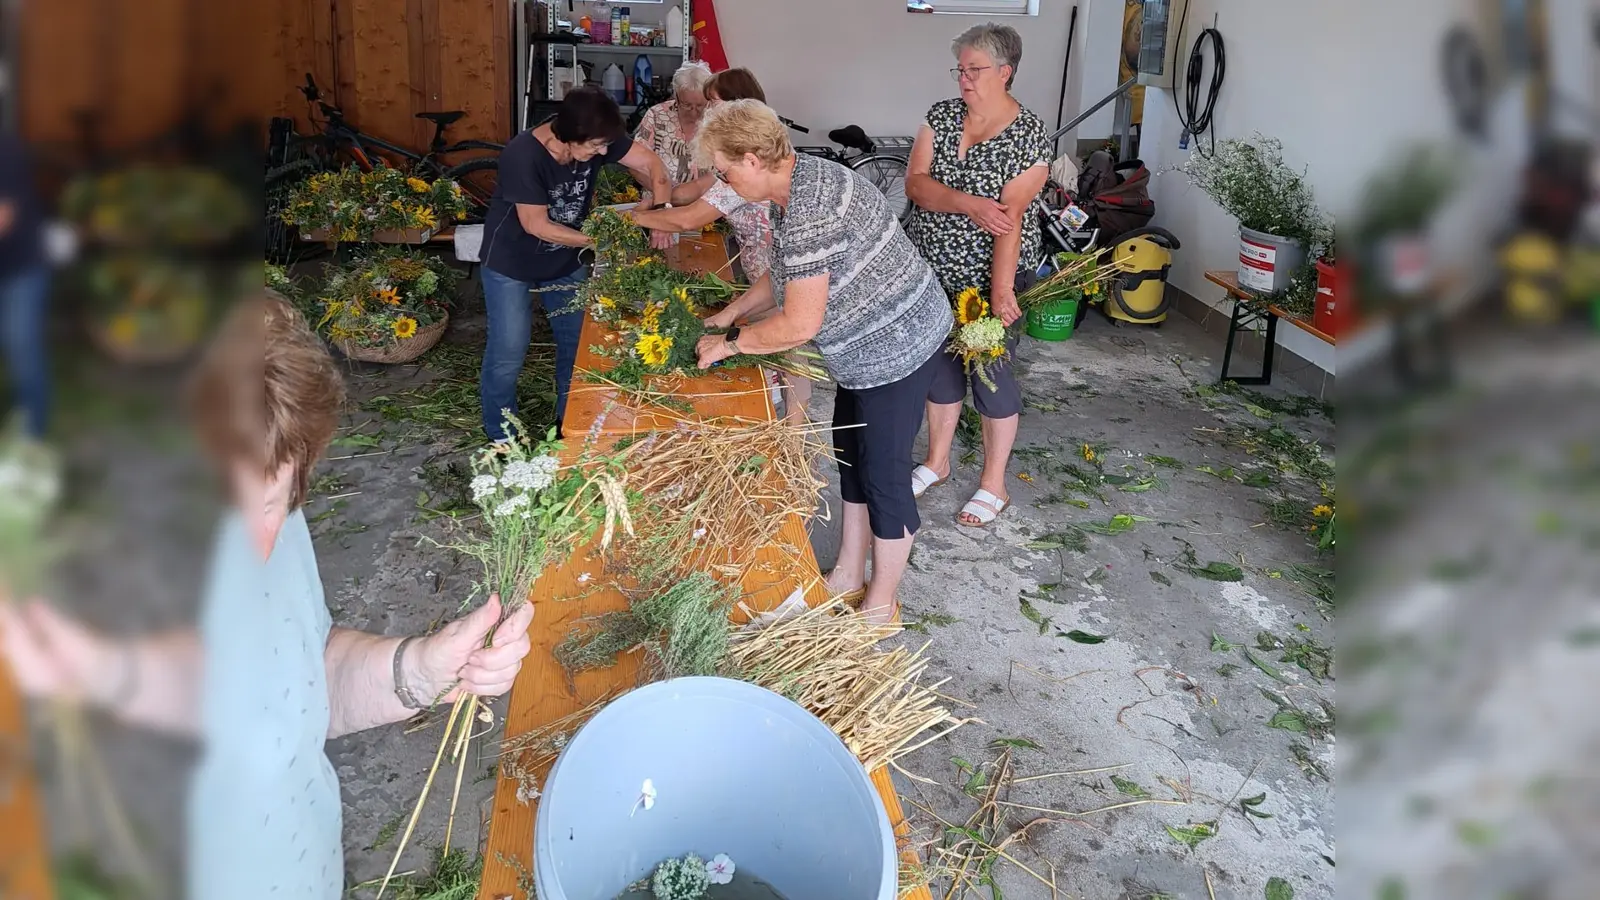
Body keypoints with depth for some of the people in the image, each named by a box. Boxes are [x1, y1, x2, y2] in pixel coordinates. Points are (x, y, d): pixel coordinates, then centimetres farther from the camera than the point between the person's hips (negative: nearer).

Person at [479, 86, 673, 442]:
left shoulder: (596, 139, -18)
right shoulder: (524, 155, -32)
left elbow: (652, 163, -10)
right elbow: (537, 226, -26)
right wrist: (601, 241, -23)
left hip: (564, 260, 5)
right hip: (511, 263, -5)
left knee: (578, 342, 9)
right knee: (509, 353, -1)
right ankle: (500, 439, 19)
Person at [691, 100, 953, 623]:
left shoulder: (809, 210, -29)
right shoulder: (795, 185, 4)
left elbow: (800, 325, -27)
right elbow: (787, 274, 19)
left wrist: (729, 344, -13)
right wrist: (731, 312, 12)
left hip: (896, 346, -11)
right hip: (871, 345, 11)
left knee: (883, 474, 2)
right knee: (851, 456, 19)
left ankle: (880, 606, 19)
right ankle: (847, 578, 35)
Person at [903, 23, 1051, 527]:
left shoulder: (1029, 136, -14)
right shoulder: (941, 117, 0)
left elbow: (1011, 218, -24)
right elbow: (915, 183, -12)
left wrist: (1000, 292, -31)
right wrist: (971, 204, -27)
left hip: (987, 277, -5)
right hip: (932, 270, 5)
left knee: (990, 371, 3)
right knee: (941, 363, 16)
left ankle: (994, 486, 19)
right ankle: (937, 463, 35)